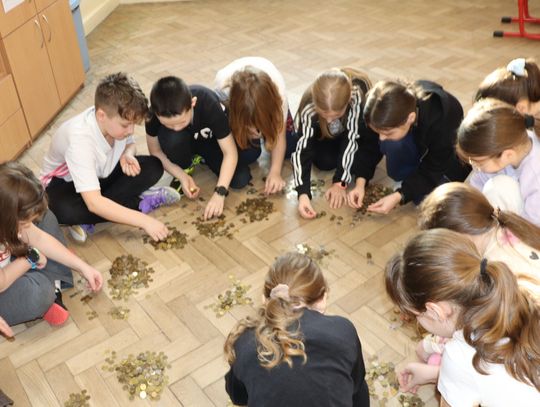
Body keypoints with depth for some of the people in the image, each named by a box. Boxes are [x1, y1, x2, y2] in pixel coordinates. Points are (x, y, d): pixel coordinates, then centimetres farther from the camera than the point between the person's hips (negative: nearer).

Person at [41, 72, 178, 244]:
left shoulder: (117, 118, -23)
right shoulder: (80, 139, -39)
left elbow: (129, 143, 3)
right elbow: (94, 203, -45)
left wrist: (128, 154, -23)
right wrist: (144, 220, -47)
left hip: (102, 172, 6)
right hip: (66, 180, -5)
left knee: (154, 166, -15)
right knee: (65, 211, -40)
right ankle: (141, 202, -21)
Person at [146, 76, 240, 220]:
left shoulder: (208, 104, -38)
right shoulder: (155, 114, -33)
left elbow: (230, 152, -33)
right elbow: (156, 151, -15)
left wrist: (220, 192, -41)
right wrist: (182, 176, -27)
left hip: (210, 141, 0)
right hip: (185, 143, 0)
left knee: (241, 179, -22)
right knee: (170, 138, -36)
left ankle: (202, 158, 8)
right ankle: (185, 168, -3)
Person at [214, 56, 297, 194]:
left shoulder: (277, 86, -41)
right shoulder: (222, 85, -42)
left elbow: (280, 133, -30)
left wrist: (275, 172, -36)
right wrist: (243, 127, -37)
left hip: (266, 100, 0)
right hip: (237, 103, 0)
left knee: (289, 147, -9)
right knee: (247, 154, -16)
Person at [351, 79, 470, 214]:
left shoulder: (440, 123, -41)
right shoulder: (394, 115, -30)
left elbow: (432, 170, -28)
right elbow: (370, 147, -15)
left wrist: (398, 196, -35)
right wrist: (360, 182, -27)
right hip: (418, 145, 3)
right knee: (390, 144, -31)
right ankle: (405, 179, -6)